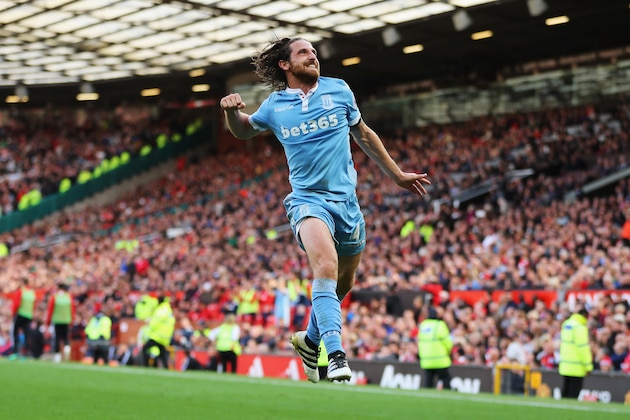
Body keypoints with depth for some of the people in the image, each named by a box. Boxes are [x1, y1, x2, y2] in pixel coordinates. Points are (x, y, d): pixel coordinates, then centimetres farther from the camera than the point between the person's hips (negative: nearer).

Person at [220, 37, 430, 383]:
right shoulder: (274, 106, 2)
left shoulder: (339, 90, 5)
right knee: (325, 266, -30)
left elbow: (363, 135, 18)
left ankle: (310, 339, 39)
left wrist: (397, 175, 21)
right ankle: (336, 354, -36)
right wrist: (231, 110, -4)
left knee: (342, 283, 13)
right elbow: (243, 130, 20)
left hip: (346, 200, 3)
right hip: (308, 199, -3)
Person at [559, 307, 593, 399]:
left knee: (565, 393, 13)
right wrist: (588, 366, -13)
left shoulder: (566, 324, 11)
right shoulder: (580, 328, -16)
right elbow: (583, 348, -17)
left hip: (564, 365, 8)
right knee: (573, 395, -5)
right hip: (576, 367, -8)